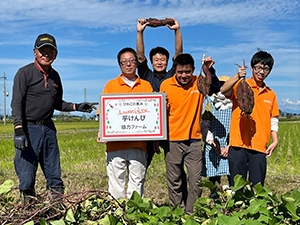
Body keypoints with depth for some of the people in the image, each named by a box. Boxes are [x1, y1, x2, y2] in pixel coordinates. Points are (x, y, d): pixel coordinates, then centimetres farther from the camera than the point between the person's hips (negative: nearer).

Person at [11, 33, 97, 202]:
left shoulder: (55, 76, 12)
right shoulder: (25, 73, -5)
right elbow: (17, 103, -11)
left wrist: (77, 107, 6)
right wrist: (19, 131, -20)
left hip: (49, 128, 5)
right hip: (29, 128, -5)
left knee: (54, 174, 10)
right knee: (27, 175, -1)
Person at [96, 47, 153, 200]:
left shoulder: (146, 86, 13)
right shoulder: (111, 85, 10)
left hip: (138, 143, 1)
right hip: (116, 143, -1)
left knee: (137, 182, 6)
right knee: (116, 181, 2)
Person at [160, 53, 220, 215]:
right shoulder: (166, 85, 1)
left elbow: (216, 89, -18)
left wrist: (210, 71, -26)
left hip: (194, 140, 0)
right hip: (172, 140, 0)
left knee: (196, 181, 2)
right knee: (174, 182, 8)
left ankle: (191, 215, 18)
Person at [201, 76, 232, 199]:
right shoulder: (211, 103, 9)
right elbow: (205, 124, 4)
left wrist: (230, 145, -7)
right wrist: (214, 144, -6)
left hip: (231, 147, -1)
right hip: (213, 148, 1)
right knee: (213, 178, 3)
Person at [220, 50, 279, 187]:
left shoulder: (270, 94, 16)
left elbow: (273, 121, 19)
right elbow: (223, 91, -18)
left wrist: (275, 141, 8)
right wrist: (237, 77, -33)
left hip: (260, 147, 4)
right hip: (238, 145, -3)